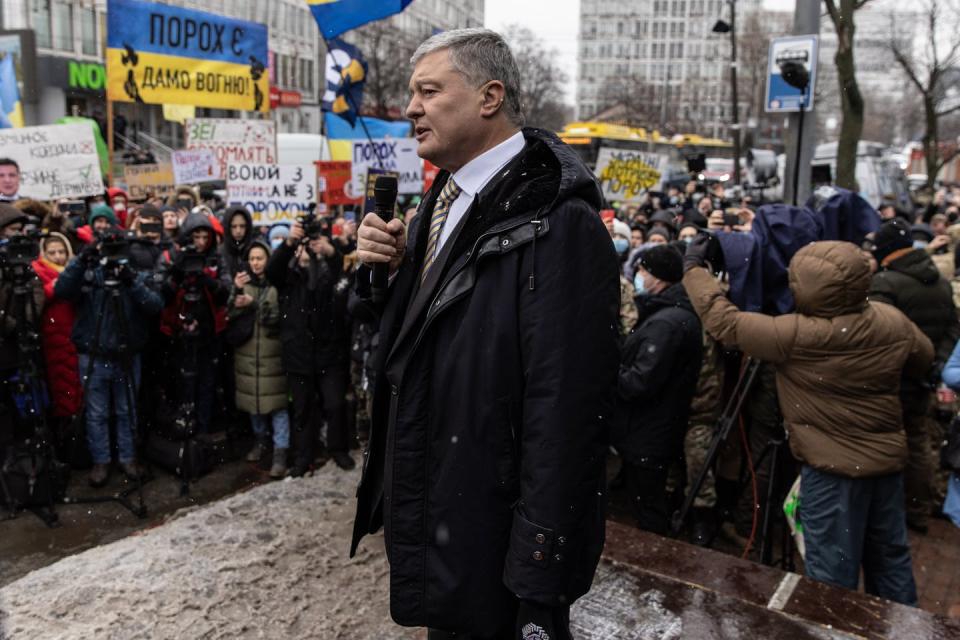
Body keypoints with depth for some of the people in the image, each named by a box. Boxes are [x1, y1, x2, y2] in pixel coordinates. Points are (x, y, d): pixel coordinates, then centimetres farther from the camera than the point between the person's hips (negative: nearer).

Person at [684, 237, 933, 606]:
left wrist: (694, 268, -7)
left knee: (833, 573, 7)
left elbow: (724, 322, -18)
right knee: (891, 557, 22)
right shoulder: (893, 321, -6)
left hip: (833, 467, -7)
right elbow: (924, 359, 13)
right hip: (888, 457, 7)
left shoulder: (795, 336, -25)